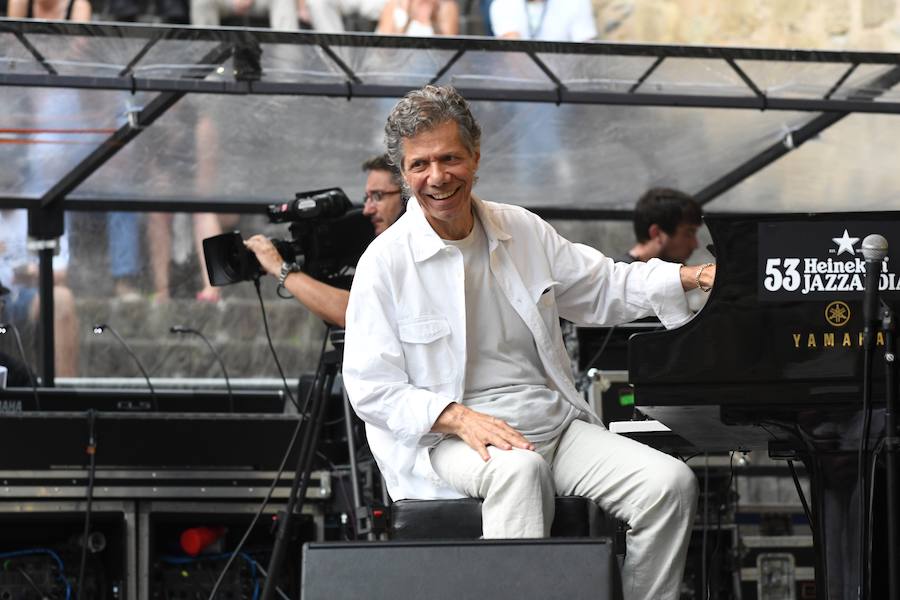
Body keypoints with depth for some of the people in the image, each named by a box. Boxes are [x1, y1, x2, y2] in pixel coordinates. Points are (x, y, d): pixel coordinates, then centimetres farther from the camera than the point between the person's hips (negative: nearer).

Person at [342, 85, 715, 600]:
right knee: (521, 470, -40)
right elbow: (372, 388, -6)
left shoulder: (524, 231, 12)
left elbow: (606, 289, 22)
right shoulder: (386, 262, -3)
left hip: (556, 423, 5)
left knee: (671, 483, -16)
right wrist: (458, 418, -21)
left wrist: (696, 278, 7)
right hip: (449, 440, -5)